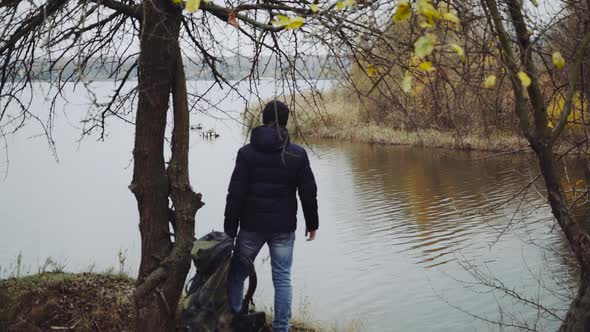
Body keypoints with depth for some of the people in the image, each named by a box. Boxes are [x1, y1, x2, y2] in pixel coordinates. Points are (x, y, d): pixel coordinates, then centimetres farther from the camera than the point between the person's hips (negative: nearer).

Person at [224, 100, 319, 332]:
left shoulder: (246, 152, -7)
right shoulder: (298, 154, -4)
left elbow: (235, 195, -8)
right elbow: (308, 193, -1)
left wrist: (230, 229, -2)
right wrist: (312, 223, 12)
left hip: (251, 226, 0)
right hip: (284, 228, 1)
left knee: (237, 274, 14)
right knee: (282, 279, 8)